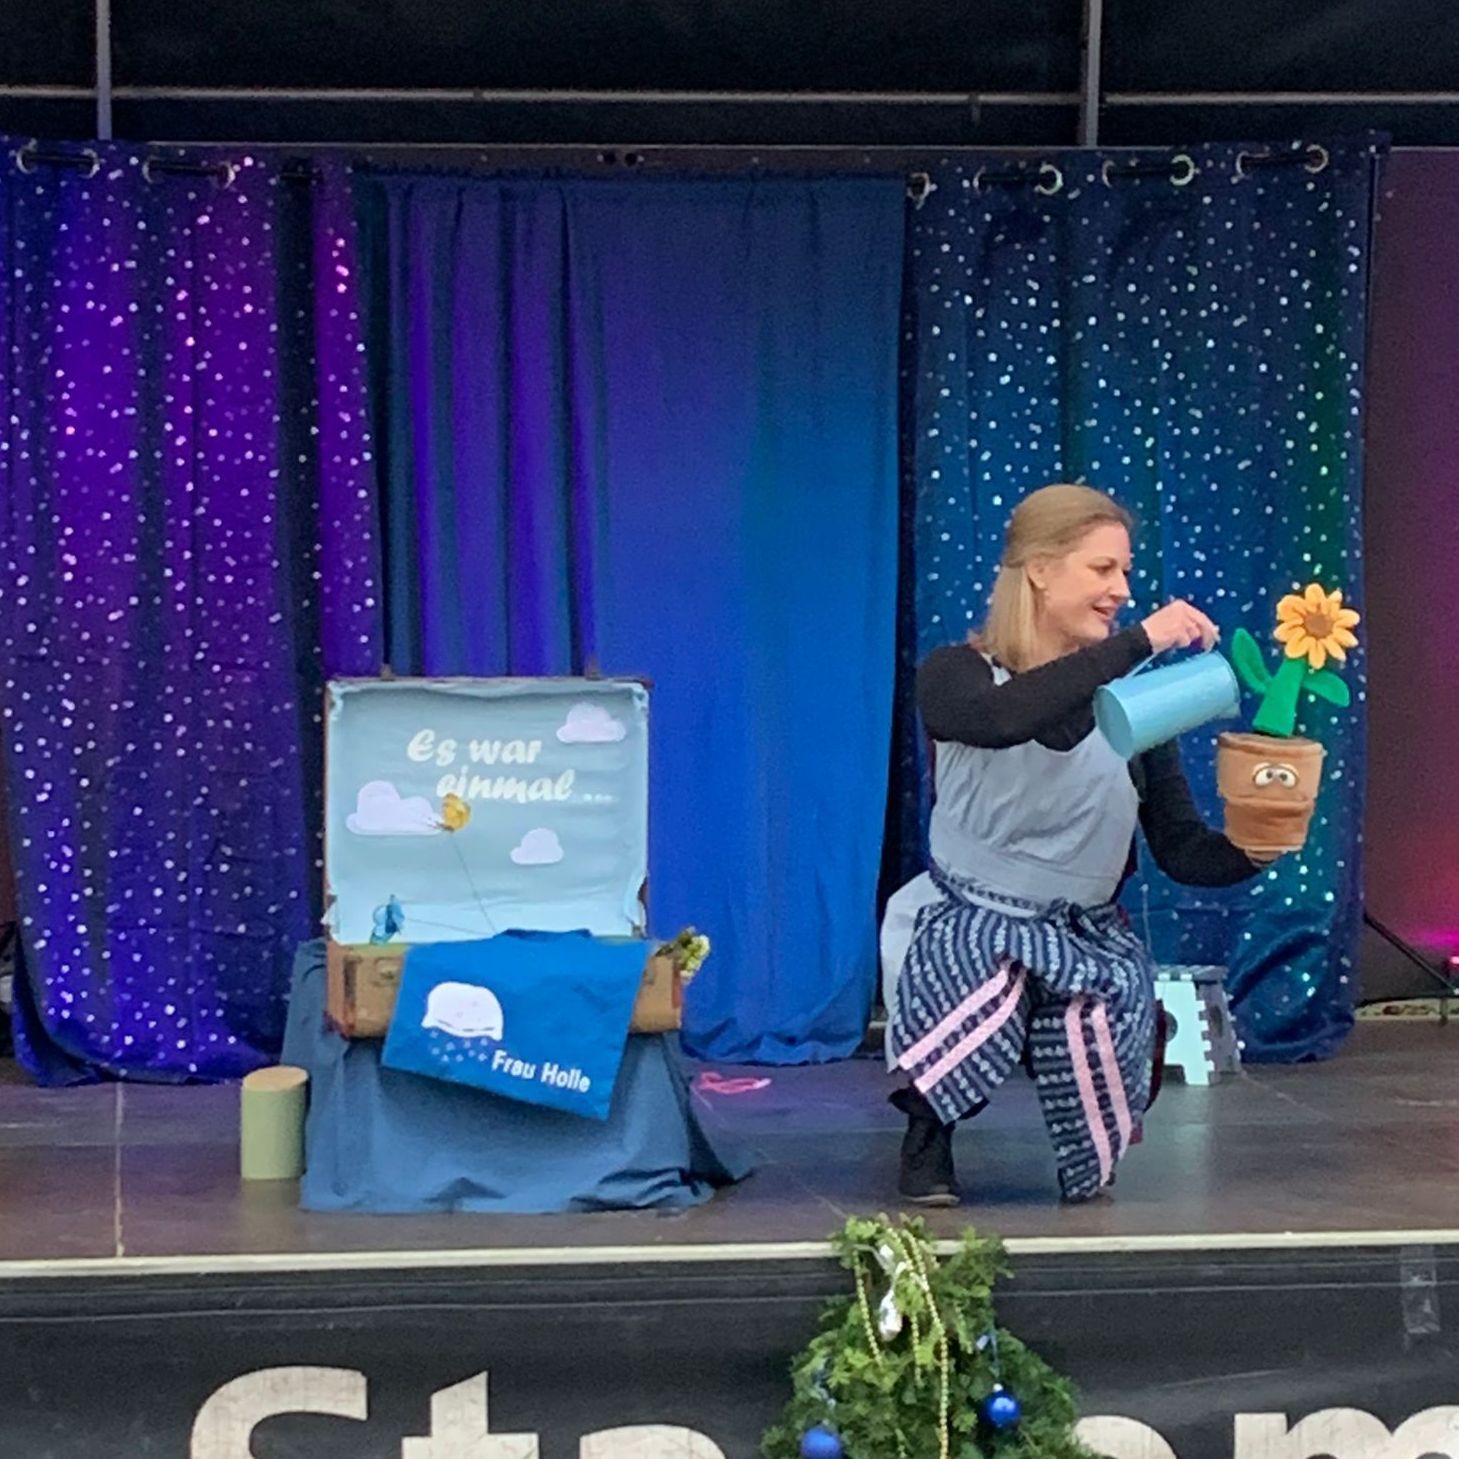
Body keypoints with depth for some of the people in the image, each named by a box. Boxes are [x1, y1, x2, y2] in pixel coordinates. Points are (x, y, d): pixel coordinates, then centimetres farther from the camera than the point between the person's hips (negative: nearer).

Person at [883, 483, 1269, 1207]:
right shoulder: (954, 676, -8)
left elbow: (1181, 849, -4)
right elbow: (1003, 719, -35)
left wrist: (1246, 852, -25)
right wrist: (1137, 641, -35)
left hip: (1087, 936, 2)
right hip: (969, 924, -2)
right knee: (983, 1006, -36)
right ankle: (928, 1127, -2)